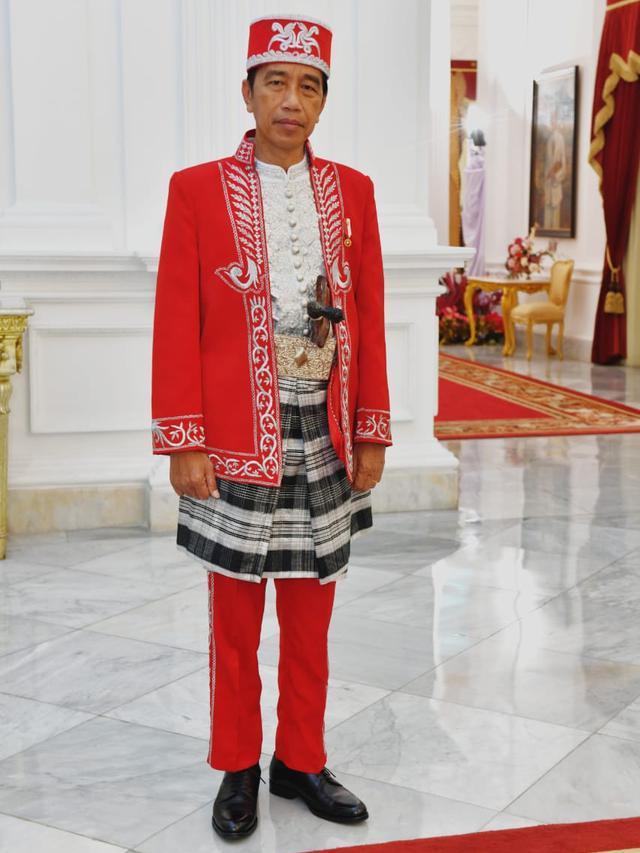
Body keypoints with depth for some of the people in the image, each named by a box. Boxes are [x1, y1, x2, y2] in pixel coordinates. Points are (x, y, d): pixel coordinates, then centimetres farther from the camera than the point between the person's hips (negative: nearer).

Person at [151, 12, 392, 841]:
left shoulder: (352, 191, 8)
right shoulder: (196, 189, -1)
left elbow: (370, 321, 8)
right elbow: (175, 326, -4)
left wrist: (373, 431, 5)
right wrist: (182, 443, -8)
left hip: (327, 436, 3)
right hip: (236, 439, -3)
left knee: (311, 613, 12)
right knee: (236, 615, 8)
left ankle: (301, 761, 27)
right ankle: (237, 771, 23)